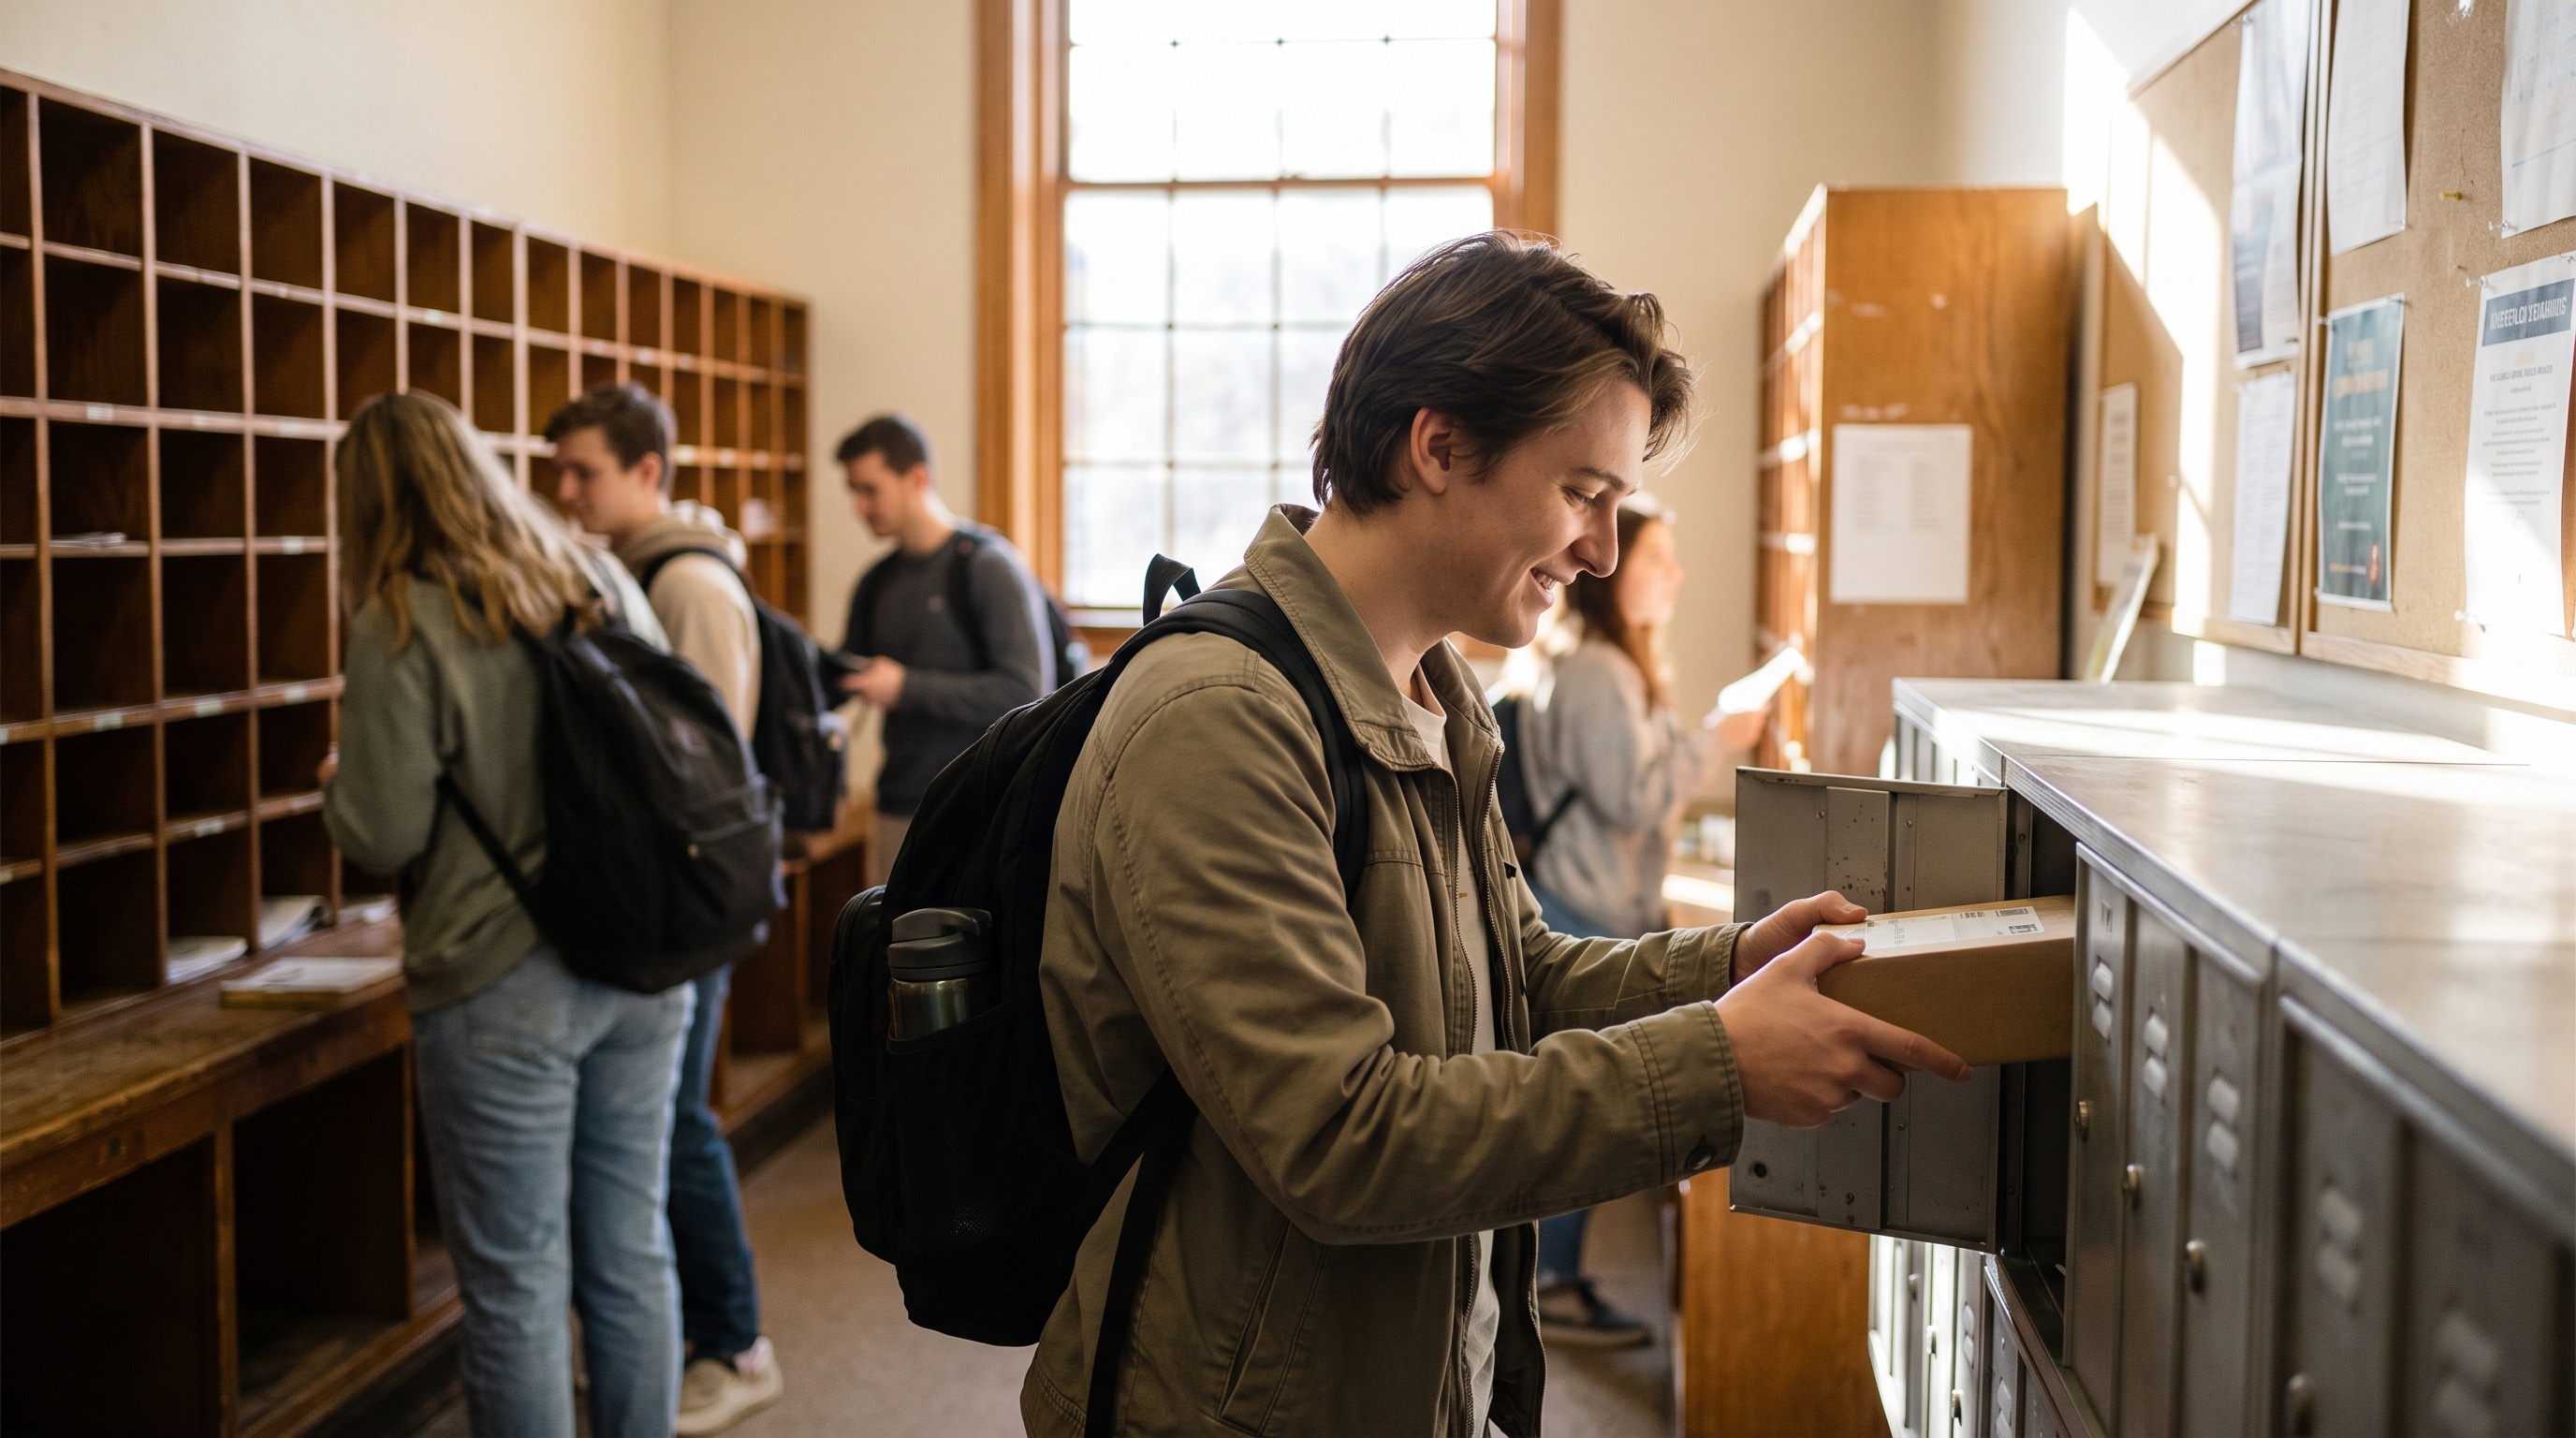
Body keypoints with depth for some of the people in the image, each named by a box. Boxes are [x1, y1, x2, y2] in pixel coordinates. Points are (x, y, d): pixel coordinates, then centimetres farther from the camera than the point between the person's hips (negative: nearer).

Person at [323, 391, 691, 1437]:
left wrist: (338, 779, 8)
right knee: (631, 1254, 16)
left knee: (516, 1285, 6)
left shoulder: (402, 626, -12)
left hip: (502, 988, -6)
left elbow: (382, 838, -12)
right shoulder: (604, 586, 6)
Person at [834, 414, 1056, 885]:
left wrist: (908, 687, -17)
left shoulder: (988, 566, -8)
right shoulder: (876, 583, 14)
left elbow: (1025, 691, -16)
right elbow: (835, 686, 21)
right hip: (896, 811, 7)